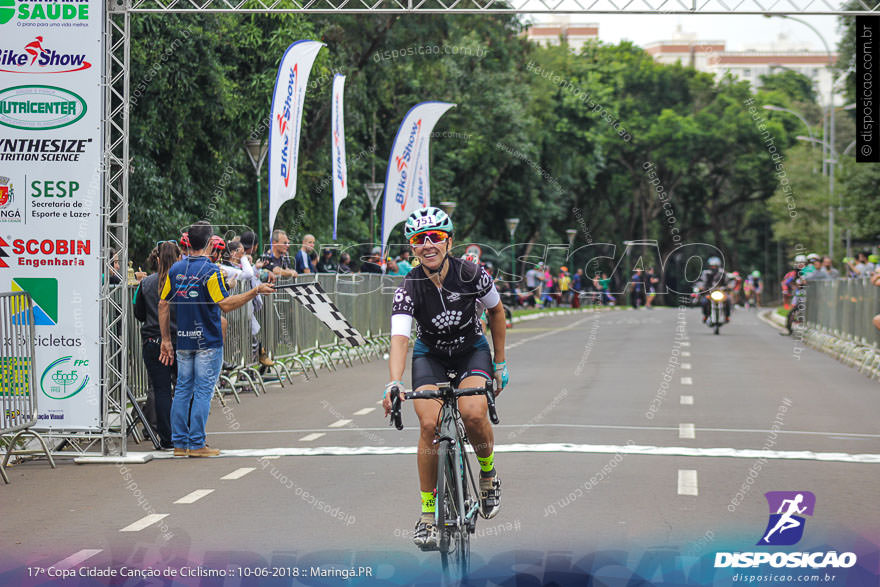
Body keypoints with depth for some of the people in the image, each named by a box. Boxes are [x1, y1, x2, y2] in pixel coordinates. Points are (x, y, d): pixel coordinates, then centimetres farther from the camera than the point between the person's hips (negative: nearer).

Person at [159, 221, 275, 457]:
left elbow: (163, 305, 7)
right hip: (207, 342, -6)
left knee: (182, 390, 10)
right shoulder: (210, 271, -13)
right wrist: (256, 291, -11)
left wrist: (166, 339, 13)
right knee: (203, 392, -2)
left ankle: (179, 443, 11)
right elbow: (226, 304, -17)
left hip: (183, 341, 6)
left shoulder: (175, 269, 6)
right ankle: (196, 444, -2)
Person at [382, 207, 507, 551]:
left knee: (473, 414, -28)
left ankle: (489, 475, 3)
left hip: (472, 351, 0)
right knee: (430, 423, -21)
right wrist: (394, 385, -52)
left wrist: (500, 364, 2)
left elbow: (496, 312, -3)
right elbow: (399, 339, -35)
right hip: (430, 355, 0)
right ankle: (428, 514, -8)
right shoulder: (409, 288, -24)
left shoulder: (471, 275, -22)